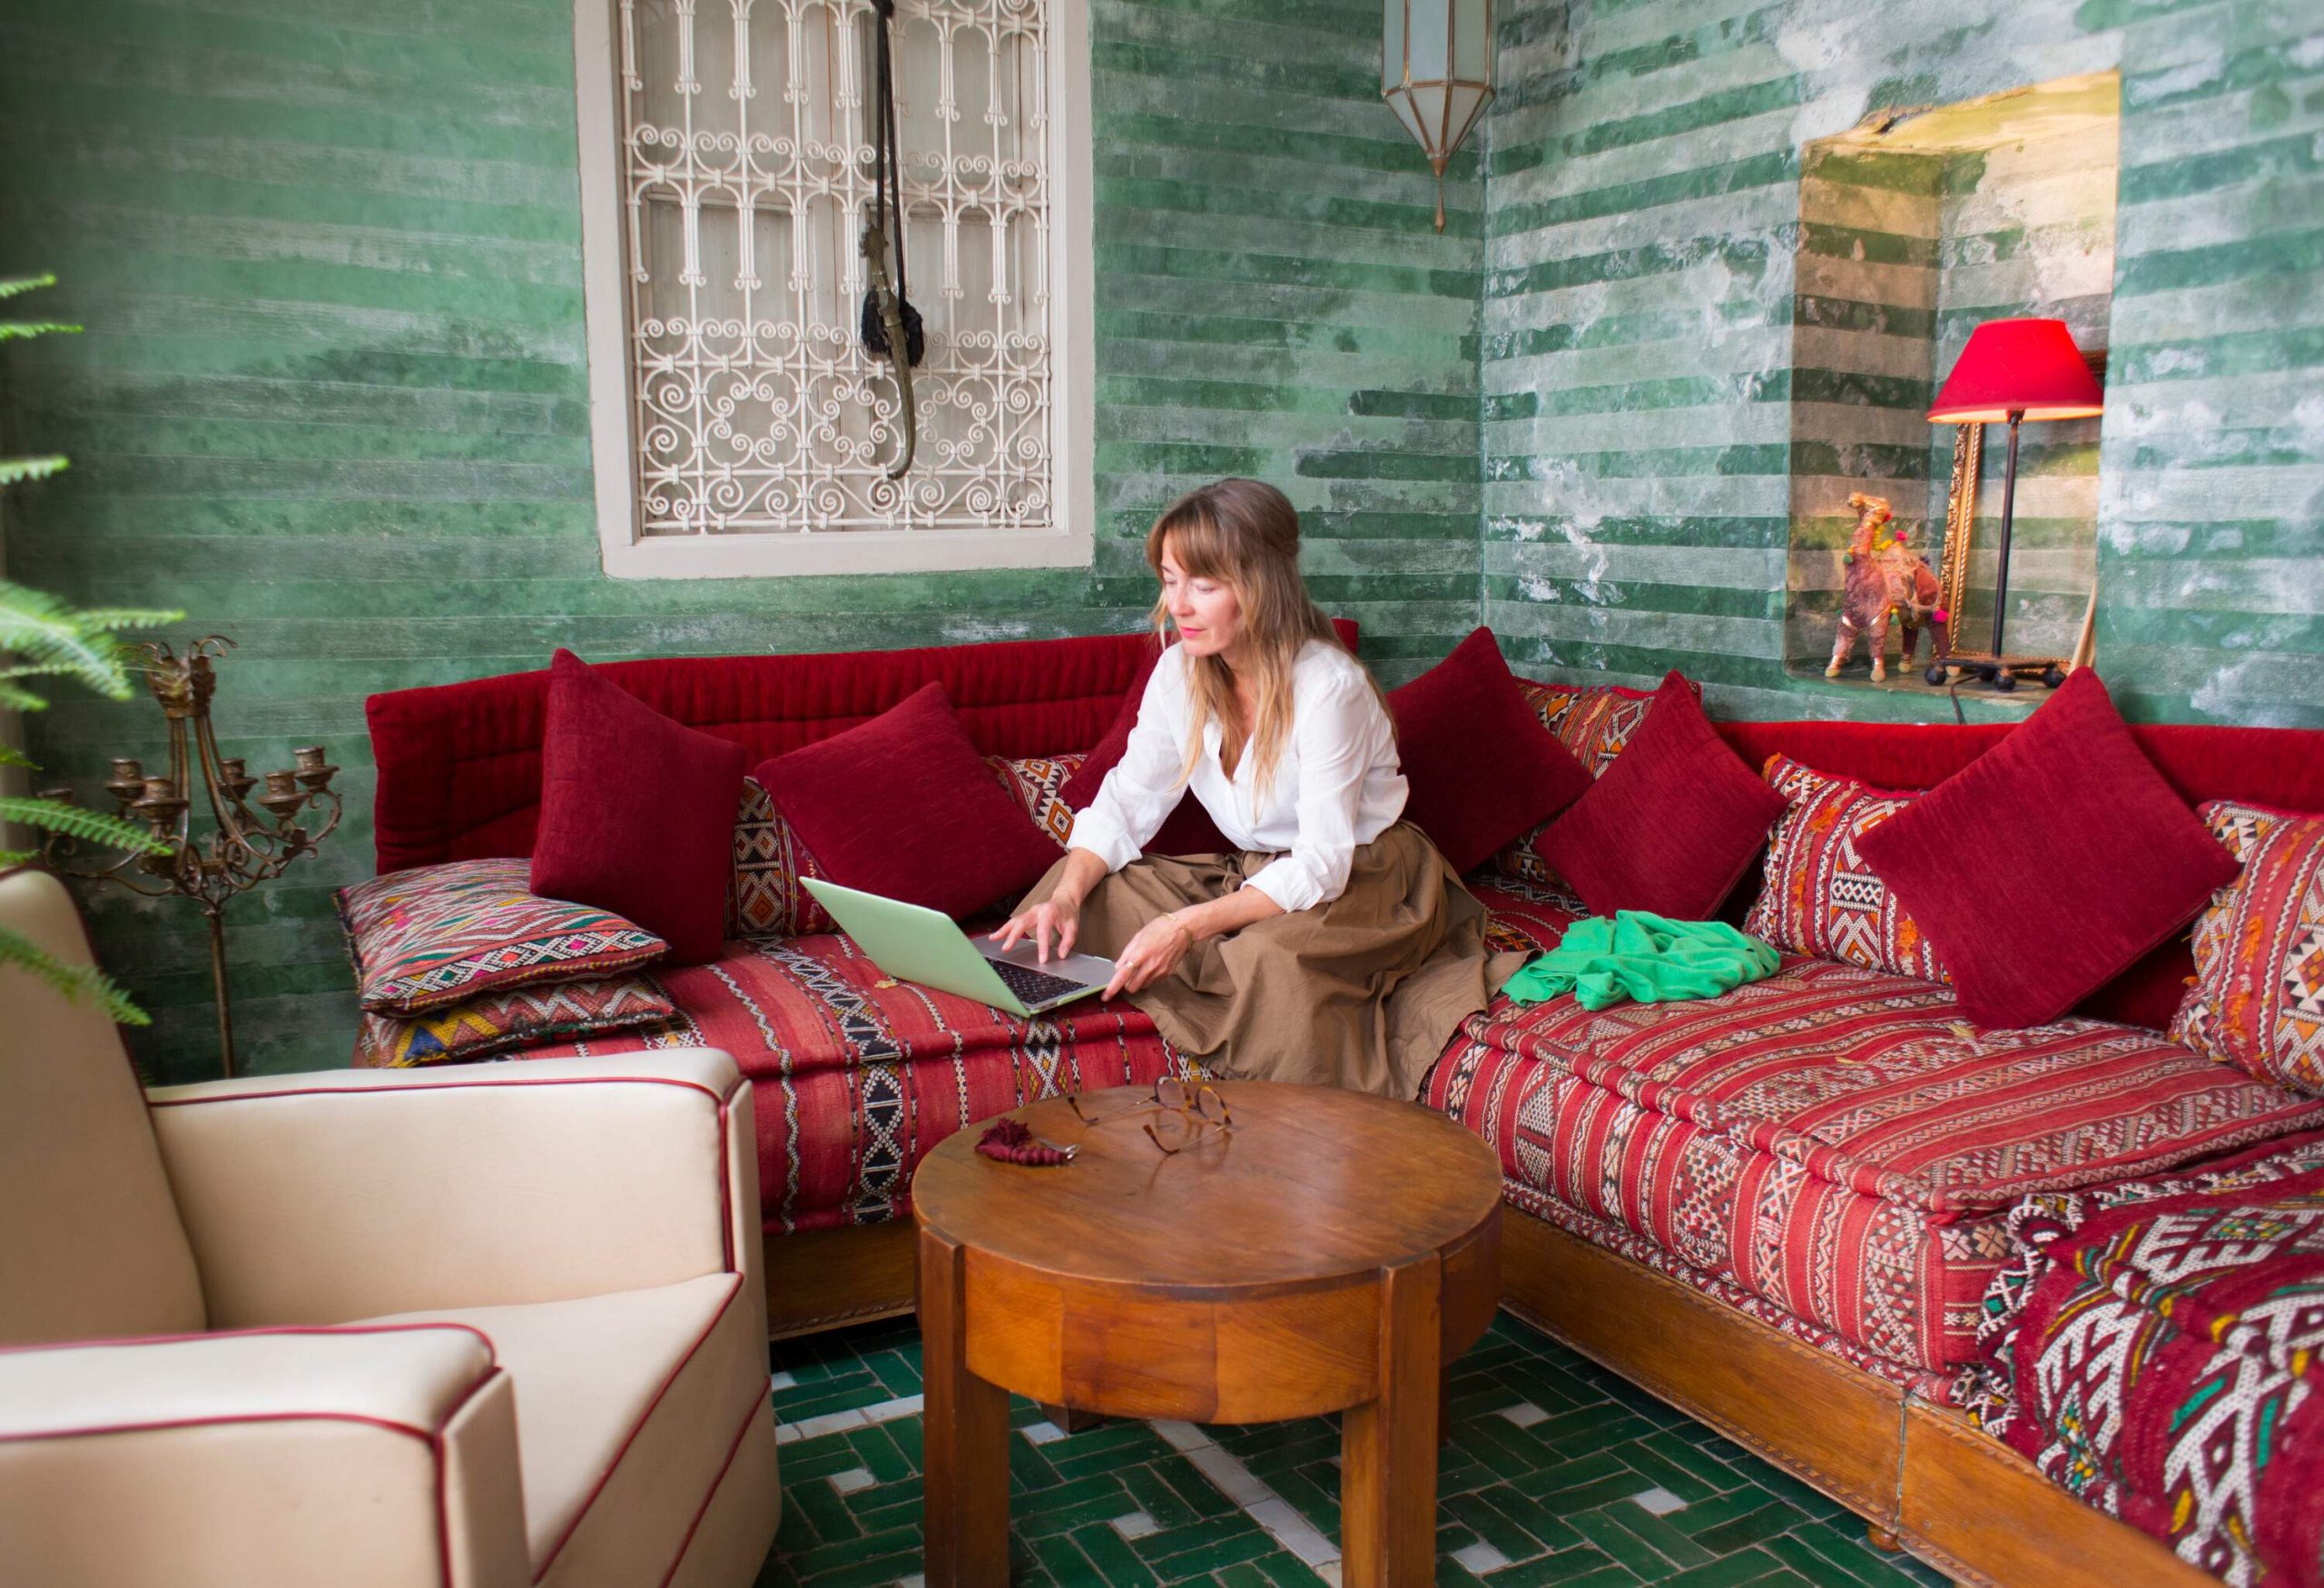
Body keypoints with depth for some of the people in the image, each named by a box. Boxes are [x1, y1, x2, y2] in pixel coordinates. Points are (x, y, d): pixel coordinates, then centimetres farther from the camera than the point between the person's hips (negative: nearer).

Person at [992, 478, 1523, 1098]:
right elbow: (1125, 803, -3)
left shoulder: (1329, 686, -25)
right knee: (1088, 895, -11)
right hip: (1256, 877, 7)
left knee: (1272, 956, -37)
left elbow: (1322, 866, -28)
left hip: (1365, 883, -6)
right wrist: (1067, 893, -23)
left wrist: (1188, 926, -38)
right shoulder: (1180, 671, -6)